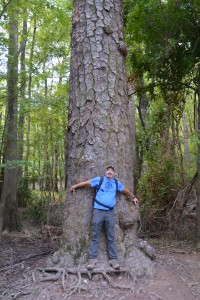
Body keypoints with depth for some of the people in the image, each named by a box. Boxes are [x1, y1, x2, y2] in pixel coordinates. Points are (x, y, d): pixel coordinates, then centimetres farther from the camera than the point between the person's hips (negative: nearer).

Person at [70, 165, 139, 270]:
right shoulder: (99, 180, 4)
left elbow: (125, 190, 28)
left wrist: (133, 197, 40)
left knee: (111, 237, 5)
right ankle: (92, 259, 4)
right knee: (95, 236, 0)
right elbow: (86, 183, 11)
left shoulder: (117, 183, 13)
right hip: (98, 211, -2)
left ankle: (113, 259, 10)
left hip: (110, 212, 2)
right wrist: (75, 186, 18)